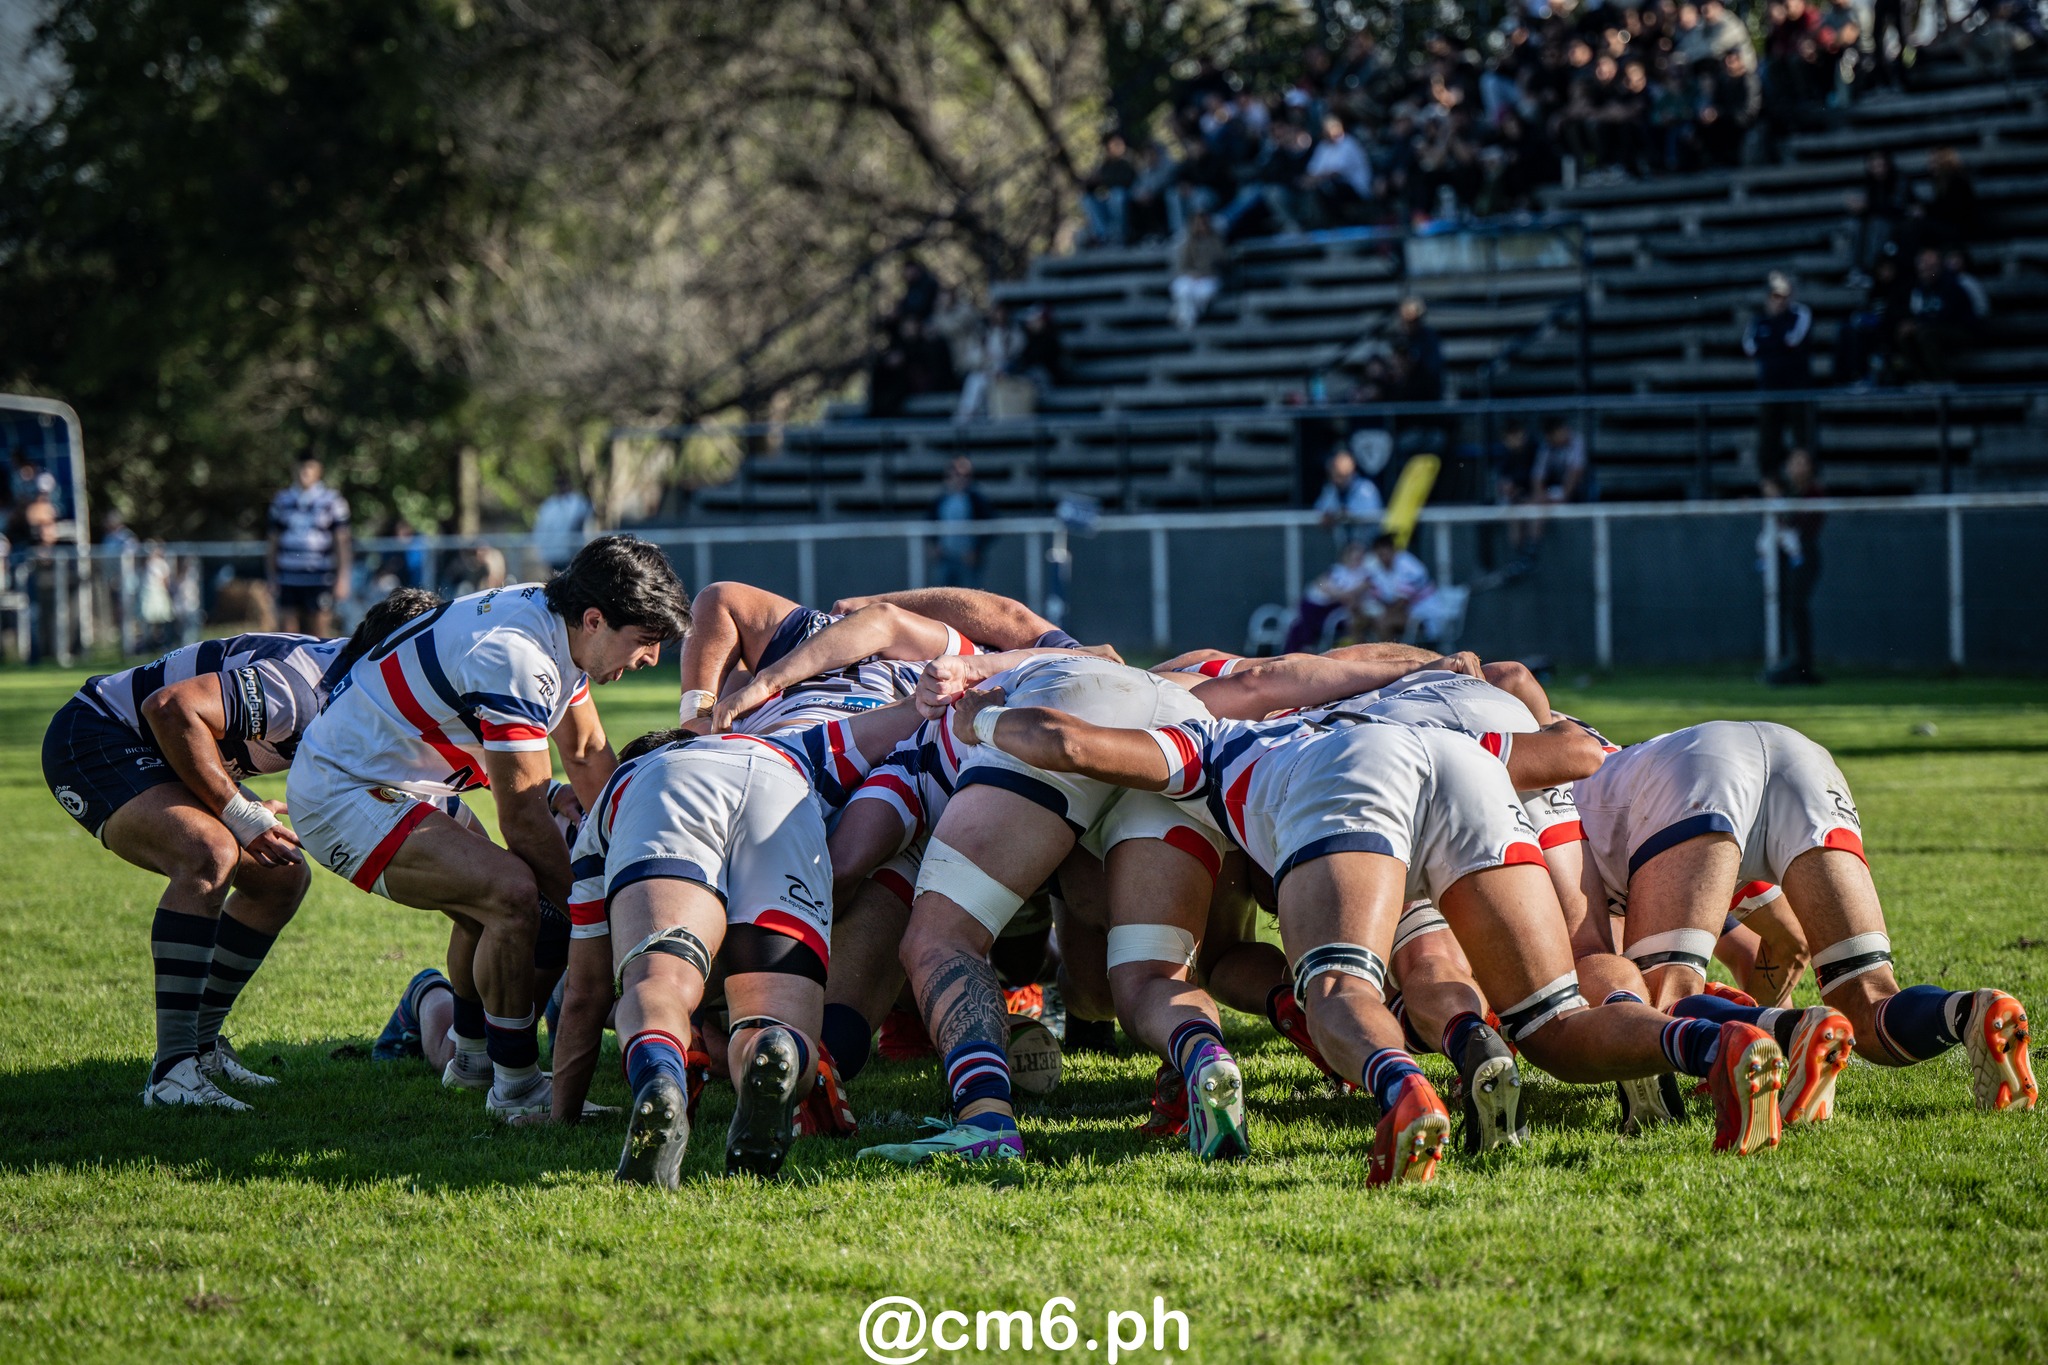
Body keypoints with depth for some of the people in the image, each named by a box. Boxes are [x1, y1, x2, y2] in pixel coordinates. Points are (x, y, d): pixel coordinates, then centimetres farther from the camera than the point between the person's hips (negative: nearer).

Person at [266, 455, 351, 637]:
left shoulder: (332, 501, 1)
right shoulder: (281, 501, 10)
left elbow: (342, 542, 1)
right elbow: (273, 543, 15)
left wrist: (342, 577, -6)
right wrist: (272, 579, 9)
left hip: (320, 580, -3)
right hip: (288, 580, 3)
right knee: (288, 632, -1)